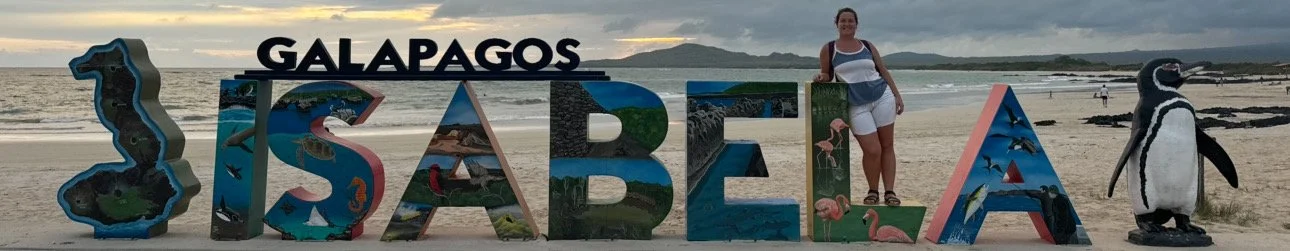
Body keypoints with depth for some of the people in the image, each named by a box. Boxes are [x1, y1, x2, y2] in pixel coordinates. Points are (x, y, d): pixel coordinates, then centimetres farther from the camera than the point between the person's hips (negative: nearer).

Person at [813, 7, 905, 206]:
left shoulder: (867, 46, 8)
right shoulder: (828, 49, 3)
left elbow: (883, 71, 11)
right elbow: (826, 76, 11)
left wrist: (897, 95, 5)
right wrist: (821, 77, -13)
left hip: (882, 97, 3)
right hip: (856, 105, -2)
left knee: (887, 146, 1)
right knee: (872, 151, -9)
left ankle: (890, 192, 6)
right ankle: (873, 192, 10)